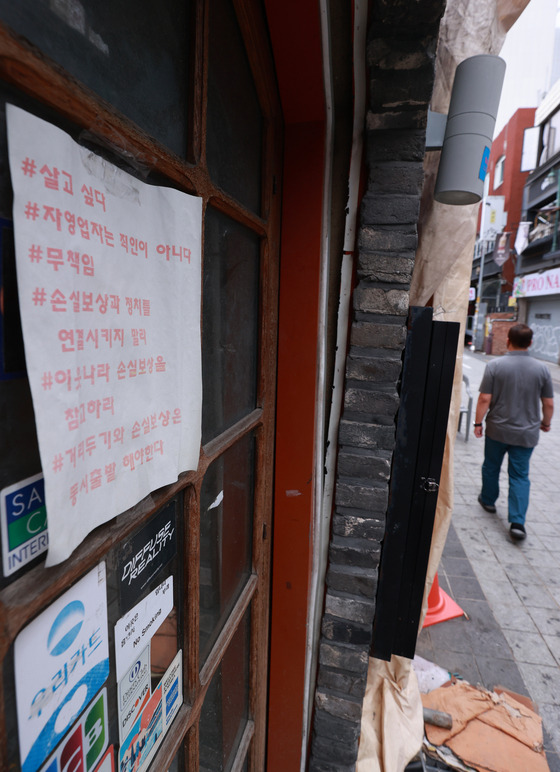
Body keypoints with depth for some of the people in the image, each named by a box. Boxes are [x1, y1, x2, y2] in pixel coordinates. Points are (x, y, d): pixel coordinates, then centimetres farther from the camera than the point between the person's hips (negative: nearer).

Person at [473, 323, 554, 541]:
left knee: (491, 467, 19)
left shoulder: (495, 365, -12)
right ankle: (517, 522, 2)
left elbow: (485, 399, -13)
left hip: (497, 429, -1)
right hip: (527, 433, 1)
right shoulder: (542, 369, -5)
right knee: (520, 476, 7)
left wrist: (478, 422, -2)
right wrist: (546, 422, 18)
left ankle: (488, 500, 38)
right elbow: (549, 404, 0)